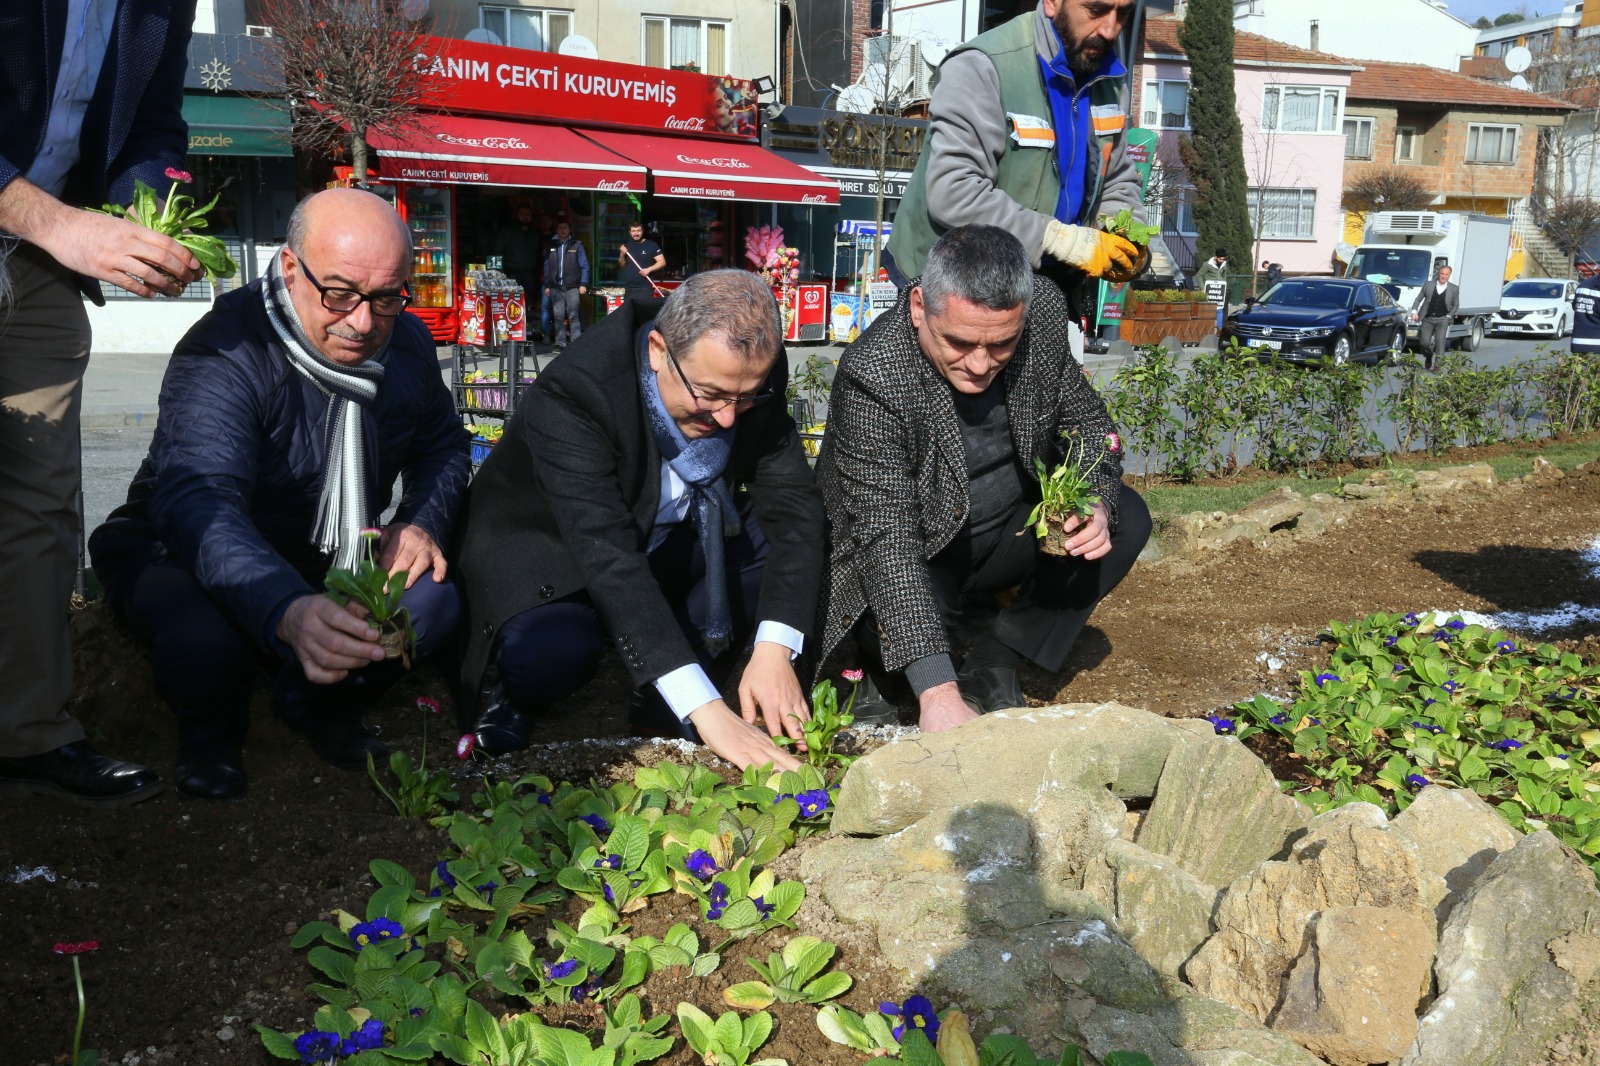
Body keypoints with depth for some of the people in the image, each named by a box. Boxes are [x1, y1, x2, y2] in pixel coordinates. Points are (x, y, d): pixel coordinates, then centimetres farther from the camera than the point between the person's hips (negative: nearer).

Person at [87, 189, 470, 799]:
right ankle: (209, 732, 3)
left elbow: (442, 446, 10)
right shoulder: (226, 353, -31)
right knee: (206, 638, -38)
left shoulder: (406, 343, -9)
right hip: (184, 556, -5)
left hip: (328, 564, 5)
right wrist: (289, 612, -65)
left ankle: (320, 705, 11)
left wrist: (423, 522, -14)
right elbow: (198, 503, -46)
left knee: (434, 601, -22)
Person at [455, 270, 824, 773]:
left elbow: (793, 504, -17)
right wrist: (706, 710, -46)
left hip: (666, 538, 6)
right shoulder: (571, 394, -34)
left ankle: (661, 707, -5)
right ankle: (519, 698, 2)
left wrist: (774, 651, -32)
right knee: (548, 653, -37)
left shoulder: (752, 375, -18)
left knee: (785, 536, -19)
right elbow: (606, 557, -41)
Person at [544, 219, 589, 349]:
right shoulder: (551, 246, 13)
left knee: (574, 316, -6)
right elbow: (547, 266, 14)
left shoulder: (576, 245, 6)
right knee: (558, 317, 1)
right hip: (556, 287, 2)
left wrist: (583, 284, -5)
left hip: (572, 287, -2)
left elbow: (584, 266, 3)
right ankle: (560, 343, 5)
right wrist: (547, 285, 8)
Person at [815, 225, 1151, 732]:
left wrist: (1095, 501, -24)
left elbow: (1085, 420, 0)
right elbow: (887, 537, -37)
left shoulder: (1044, 310, -16)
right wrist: (937, 690, -45)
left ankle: (991, 668, -7)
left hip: (1008, 533, 6)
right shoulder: (872, 375, -32)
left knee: (1127, 520, -14)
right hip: (917, 555, -5)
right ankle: (874, 661, 4)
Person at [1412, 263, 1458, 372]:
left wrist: (1449, 316, -2)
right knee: (1425, 342, 2)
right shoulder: (1429, 285, 2)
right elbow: (1419, 298, 8)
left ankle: (1437, 364, -9)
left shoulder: (1454, 289, 1)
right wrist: (1414, 311, -4)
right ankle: (1428, 361, 28)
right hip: (1428, 319, 1)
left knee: (1440, 340, -11)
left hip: (1442, 319, -1)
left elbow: (1455, 305, 9)